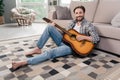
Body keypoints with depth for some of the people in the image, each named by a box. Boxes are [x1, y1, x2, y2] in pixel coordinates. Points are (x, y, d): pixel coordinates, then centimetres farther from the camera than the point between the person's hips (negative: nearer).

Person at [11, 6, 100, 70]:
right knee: (50, 27, -13)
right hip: (64, 40, 7)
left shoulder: (88, 25, -8)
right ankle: (38, 49, -8)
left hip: (71, 46, -6)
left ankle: (23, 62, -30)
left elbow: (97, 39, -13)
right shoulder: (74, 21, 11)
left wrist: (83, 37, -26)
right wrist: (55, 28, 2)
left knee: (50, 52, -29)